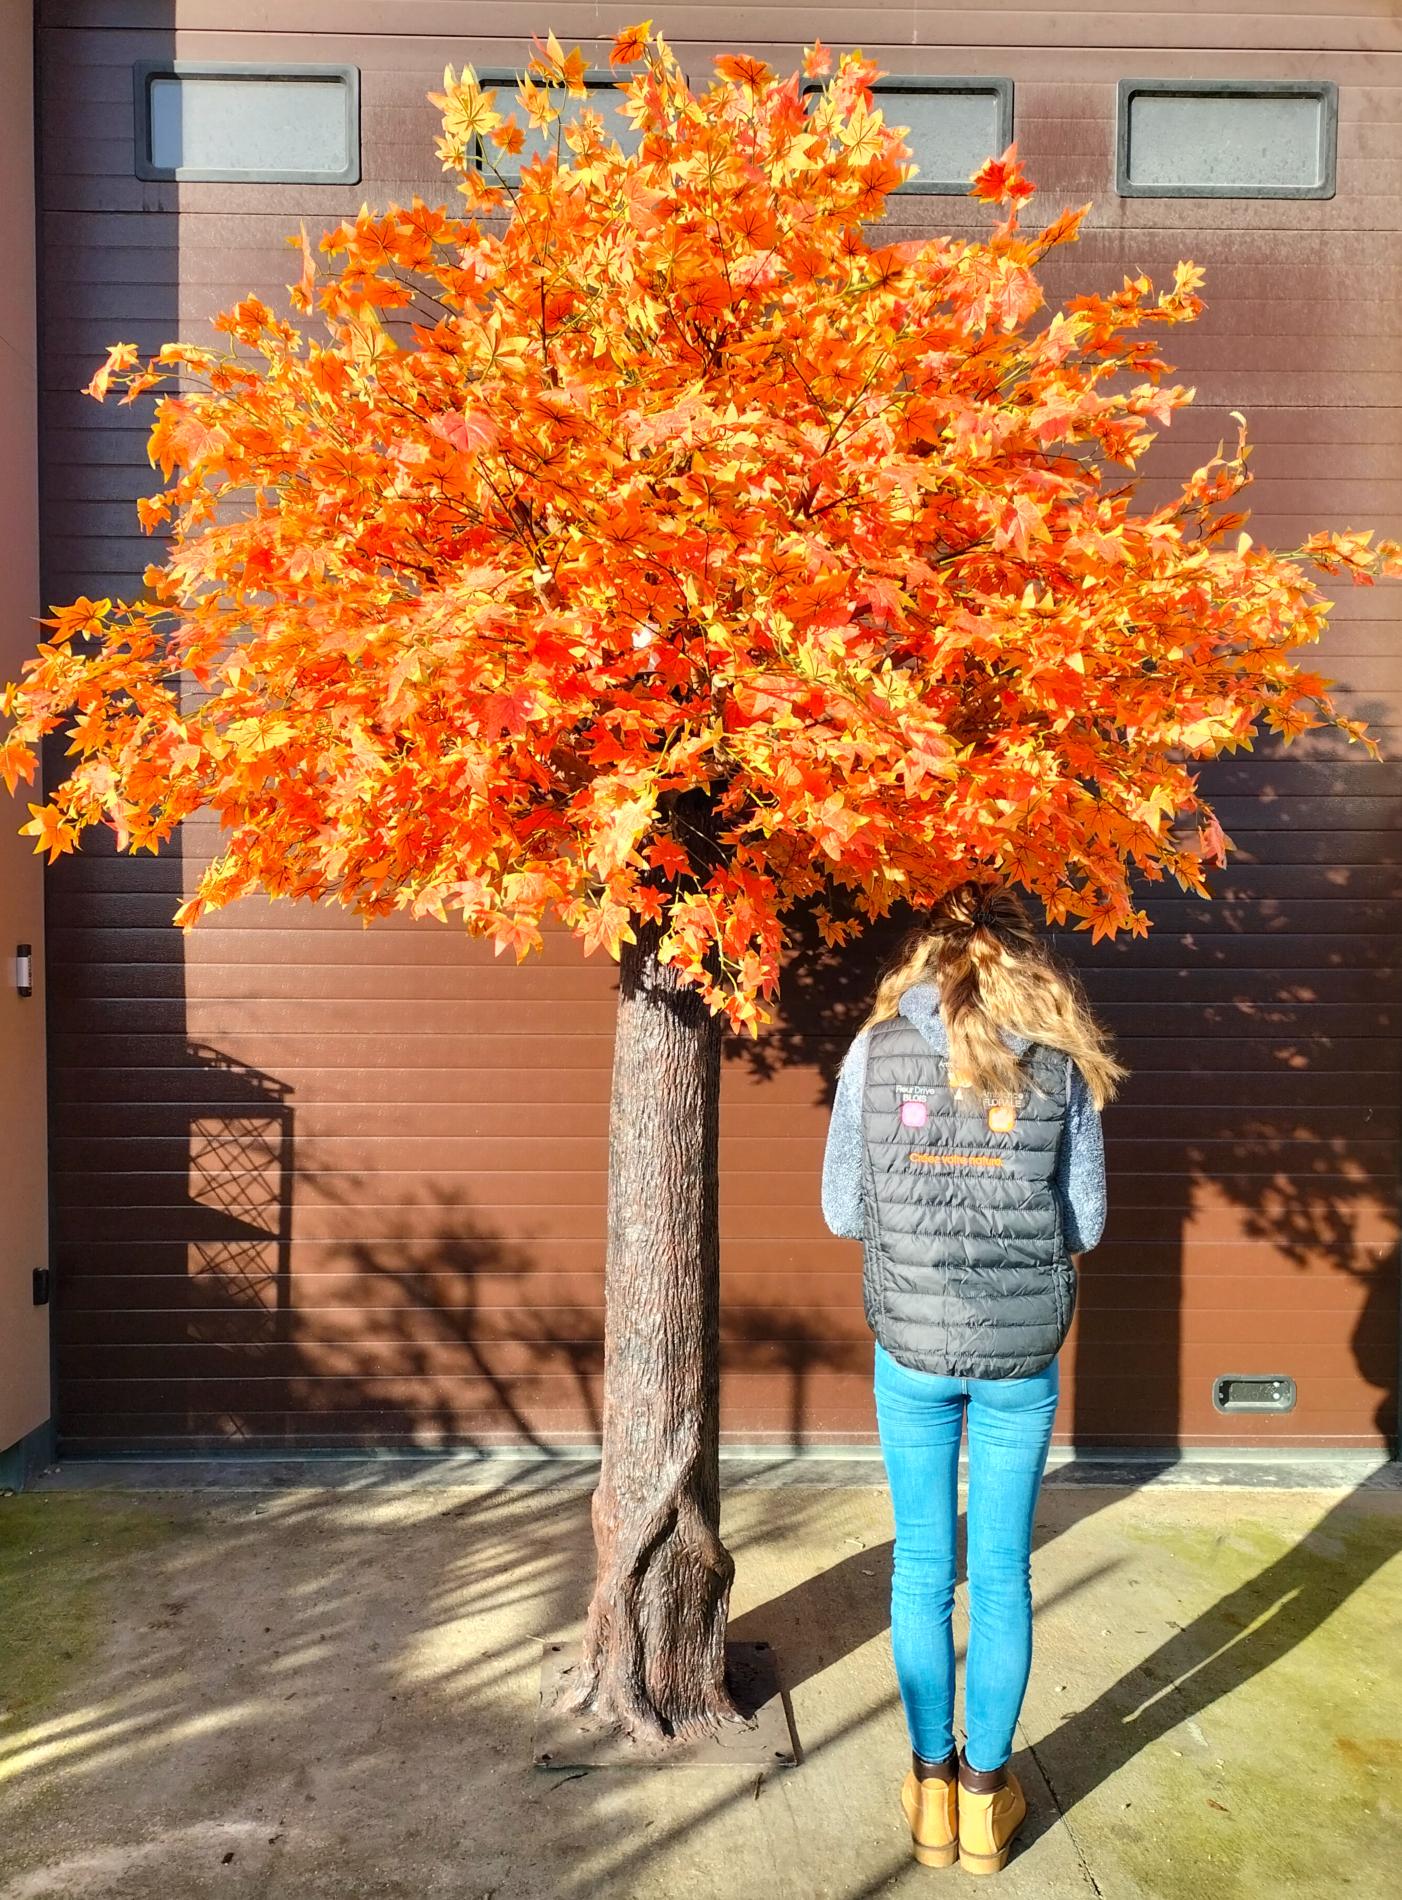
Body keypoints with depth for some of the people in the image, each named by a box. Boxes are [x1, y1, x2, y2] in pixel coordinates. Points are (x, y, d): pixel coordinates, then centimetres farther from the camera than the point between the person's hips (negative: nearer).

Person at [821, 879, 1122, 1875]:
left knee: (922, 1568, 16)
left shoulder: (875, 1050, -7)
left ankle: (933, 1787, 30)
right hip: (1021, 1354, 0)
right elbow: (1086, 1223, -1)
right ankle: (988, 1792, 30)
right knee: (1003, 1574, 15)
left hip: (911, 1348, 0)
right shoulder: (1063, 1060, -6)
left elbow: (841, 1209, -2)